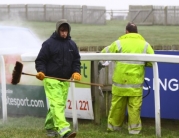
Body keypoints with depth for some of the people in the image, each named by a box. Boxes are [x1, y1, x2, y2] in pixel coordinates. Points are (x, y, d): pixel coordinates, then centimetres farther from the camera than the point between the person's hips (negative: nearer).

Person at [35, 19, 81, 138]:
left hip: (65, 80, 6)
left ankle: (50, 127, 28)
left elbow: (76, 60, 14)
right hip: (51, 79, -6)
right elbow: (40, 60, -3)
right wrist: (41, 71, -20)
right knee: (57, 104, -17)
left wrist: (76, 72, -4)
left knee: (61, 104, 11)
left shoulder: (72, 44, 11)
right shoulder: (49, 43, -4)